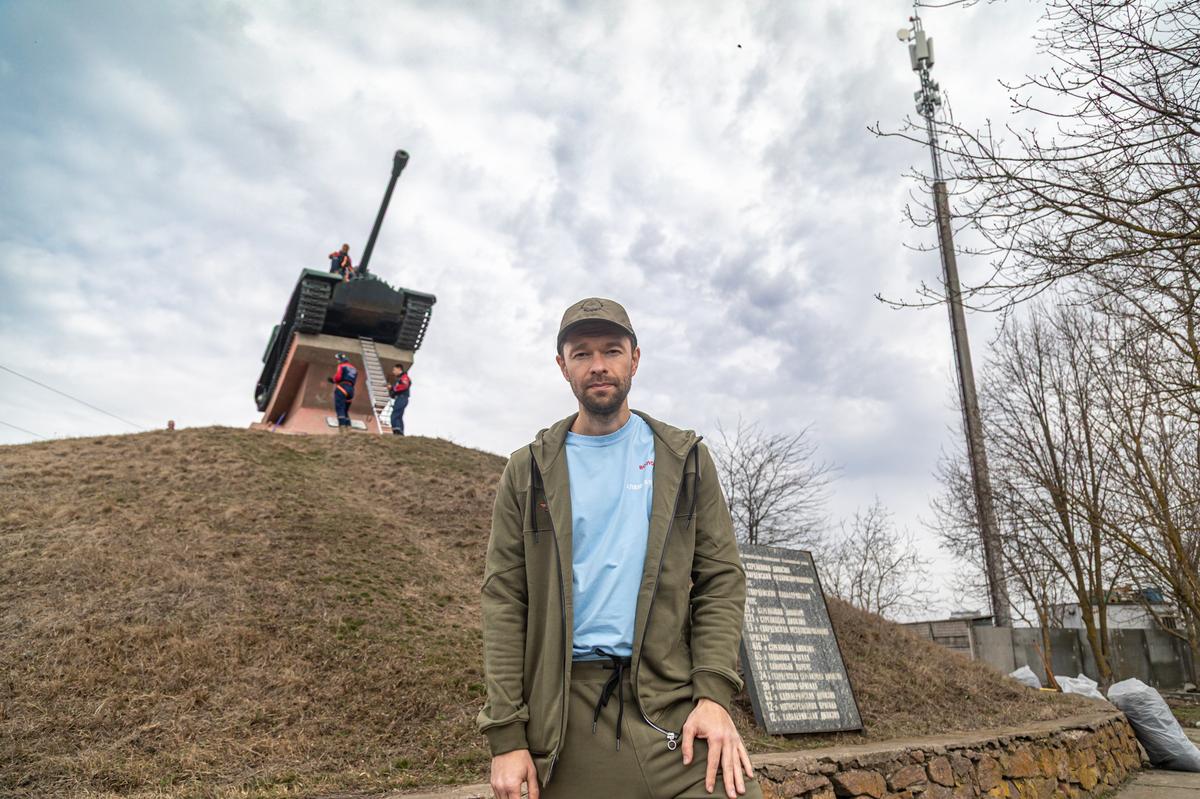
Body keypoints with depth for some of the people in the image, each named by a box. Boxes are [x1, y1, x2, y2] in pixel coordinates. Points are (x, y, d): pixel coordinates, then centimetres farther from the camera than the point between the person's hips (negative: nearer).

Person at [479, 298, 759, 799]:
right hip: (564, 713, 0)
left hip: (673, 701, 0)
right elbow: (504, 600, 1)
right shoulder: (528, 472, 6)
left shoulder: (685, 459, 8)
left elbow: (721, 578, 3)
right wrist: (507, 733, -5)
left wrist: (714, 693, -9)